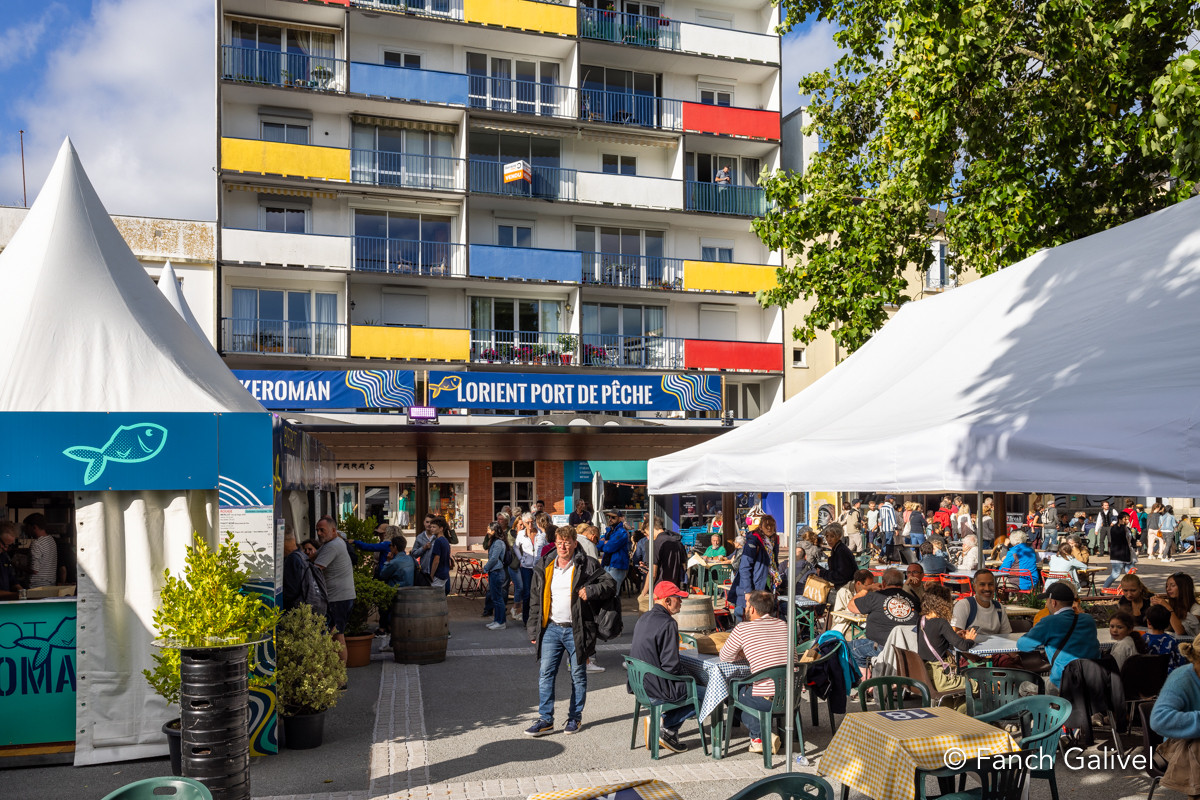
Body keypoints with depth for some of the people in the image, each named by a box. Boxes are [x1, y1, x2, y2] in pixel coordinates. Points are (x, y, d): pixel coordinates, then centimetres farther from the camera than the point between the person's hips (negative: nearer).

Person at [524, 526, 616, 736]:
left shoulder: (587, 565, -4)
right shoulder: (545, 567, 8)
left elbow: (610, 585, -1)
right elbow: (536, 600, 12)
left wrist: (591, 591, -20)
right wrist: (534, 630, 9)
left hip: (576, 630, -3)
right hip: (551, 628, 3)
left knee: (578, 675, 8)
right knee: (545, 673, -1)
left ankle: (575, 717, 23)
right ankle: (546, 720, 7)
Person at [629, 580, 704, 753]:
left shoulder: (643, 618, 8)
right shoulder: (668, 623, -20)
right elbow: (671, 665, -23)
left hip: (641, 683, 9)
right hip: (659, 687, -9)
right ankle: (664, 725, 1)